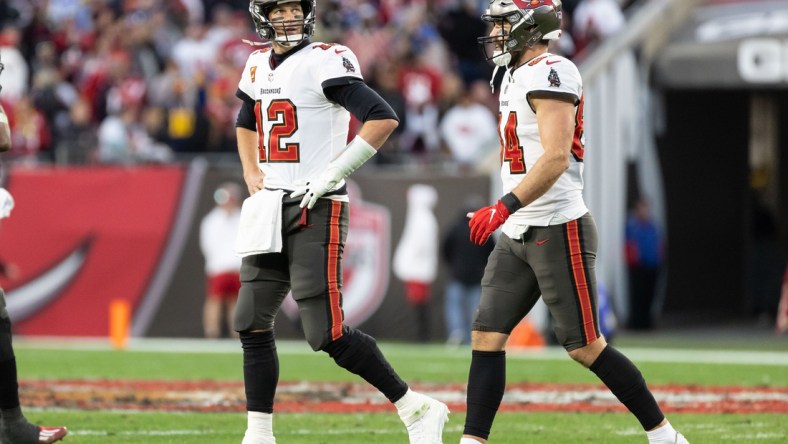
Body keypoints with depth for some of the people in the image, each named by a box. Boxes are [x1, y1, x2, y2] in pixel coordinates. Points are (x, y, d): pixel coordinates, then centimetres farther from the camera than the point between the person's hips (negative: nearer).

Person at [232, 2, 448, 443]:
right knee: (252, 324, 5)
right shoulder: (258, 67, 13)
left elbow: (383, 118, -23)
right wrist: (252, 176, 16)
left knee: (328, 335, -12)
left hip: (316, 211, -8)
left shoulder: (325, 61, -12)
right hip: (271, 210, 8)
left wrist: (332, 174, -20)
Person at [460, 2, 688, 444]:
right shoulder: (518, 77, 15)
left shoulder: (550, 74, -16)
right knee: (487, 337, 2)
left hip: (557, 231, -10)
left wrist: (504, 208, -29)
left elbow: (556, 158, -25)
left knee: (585, 346, -4)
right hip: (518, 236, 10)